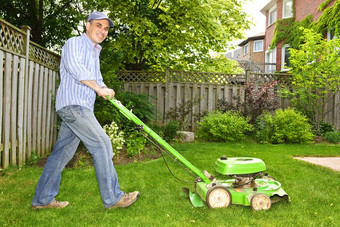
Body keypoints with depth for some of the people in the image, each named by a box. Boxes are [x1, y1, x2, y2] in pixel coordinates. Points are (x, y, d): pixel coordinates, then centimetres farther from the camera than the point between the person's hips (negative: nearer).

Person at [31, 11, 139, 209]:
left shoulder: (95, 52, 27)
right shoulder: (75, 43, -2)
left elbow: (97, 78, 32)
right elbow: (73, 66, -21)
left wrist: (105, 89, 8)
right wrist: (99, 88, -19)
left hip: (82, 108, 9)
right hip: (72, 104, -9)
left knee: (63, 152, 9)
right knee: (102, 144, -11)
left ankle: (42, 199, 17)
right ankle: (113, 198, -5)